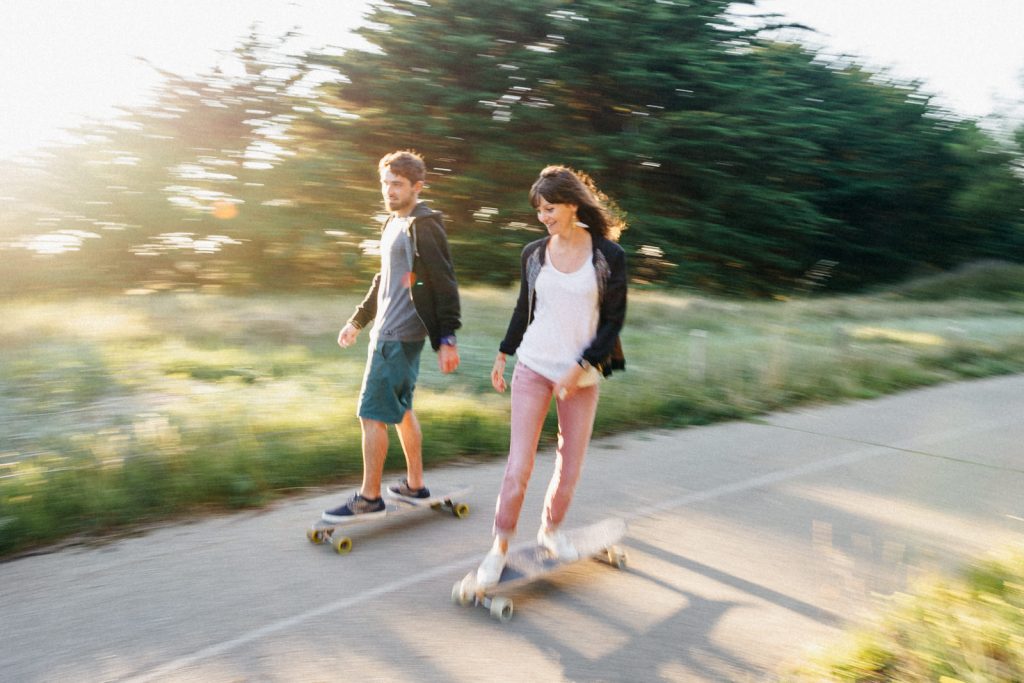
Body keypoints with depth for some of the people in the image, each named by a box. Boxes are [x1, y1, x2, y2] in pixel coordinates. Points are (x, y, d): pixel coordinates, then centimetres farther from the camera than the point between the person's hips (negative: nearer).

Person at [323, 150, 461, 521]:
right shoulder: (394, 223, 16)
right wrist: (357, 320, 25)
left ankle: (369, 497, 4)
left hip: (399, 335, -10)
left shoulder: (424, 226, -13)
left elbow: (445, 285, -16)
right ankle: (415, 484, 27)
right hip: (388, 331, 10)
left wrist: (447, 339, -18)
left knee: (372, 414, -6)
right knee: (400, 409, 16)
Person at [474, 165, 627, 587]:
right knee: (519, 466, -5)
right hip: (533, 369, 1)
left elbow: (613, 320, -3)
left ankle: (551, 530, 33)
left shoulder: (608, 255, -4)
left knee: (570, 465, 8)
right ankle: (500, 547, 9)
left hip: (582, 377, -1)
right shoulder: (534, 254, 4)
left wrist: (581, 367, -11)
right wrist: (503, 355, 17)